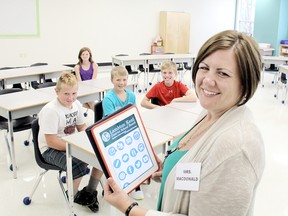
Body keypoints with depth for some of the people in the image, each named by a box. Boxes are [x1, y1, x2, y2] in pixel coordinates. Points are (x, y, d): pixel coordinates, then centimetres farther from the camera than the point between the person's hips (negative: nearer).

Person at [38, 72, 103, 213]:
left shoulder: (76, 104, -1)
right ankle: (74, 196, 0)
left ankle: (90, 192, 11)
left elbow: (82, 127, 10)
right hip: (51, 149, -7)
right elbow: (51, 141, -26)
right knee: (79, 165, -33)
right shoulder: (50, 110, -24)